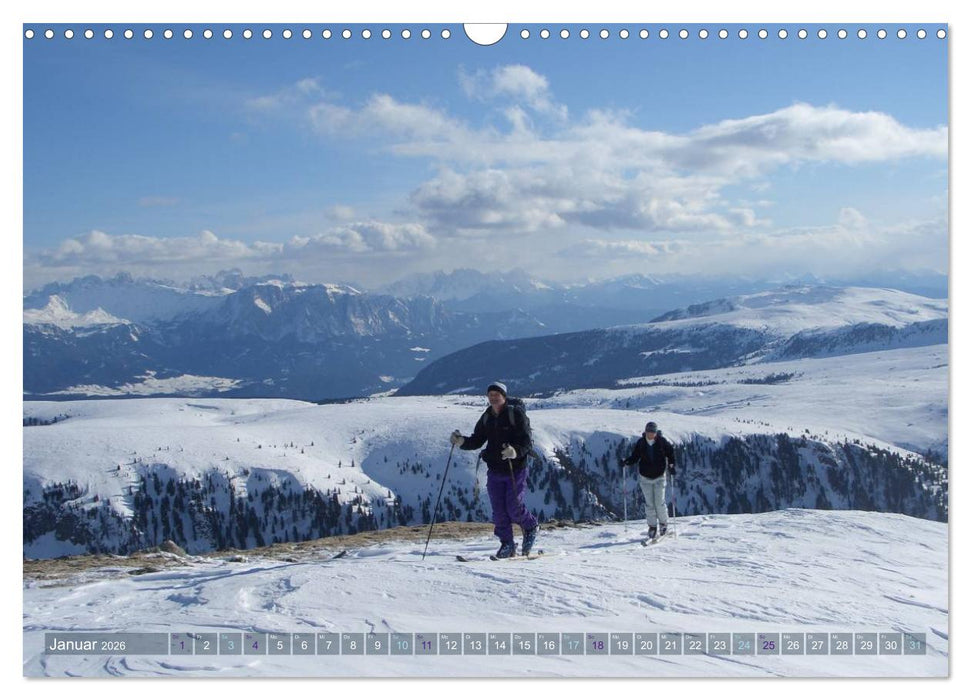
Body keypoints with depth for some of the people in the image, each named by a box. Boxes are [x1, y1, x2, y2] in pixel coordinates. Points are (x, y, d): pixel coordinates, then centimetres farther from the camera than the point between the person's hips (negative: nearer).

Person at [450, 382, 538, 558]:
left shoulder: (516, 413, -10)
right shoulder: (487, 417, 8)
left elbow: (526, 441, -15)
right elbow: (477, 440, 11)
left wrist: (515, 451, -35)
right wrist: (462, 442, -9)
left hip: (516, 469, -5)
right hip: (495, 470, 5)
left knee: (514, 507, -8)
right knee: (499, 510, 2)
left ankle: (531, 527, 22)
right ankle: (507, 545, 13)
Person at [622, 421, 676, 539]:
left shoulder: (662, 441, -8)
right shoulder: (641, 443, -4)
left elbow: (670, 452, 4)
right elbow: (635, 456, 3)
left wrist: (671, 464, -8)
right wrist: (627, 462, -13)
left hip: (659, 477, -2)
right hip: (645, 477, 2)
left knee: (659, 502, -4)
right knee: (649, 503, 3)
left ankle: (663, 524, 16)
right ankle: (652, 527, 14)